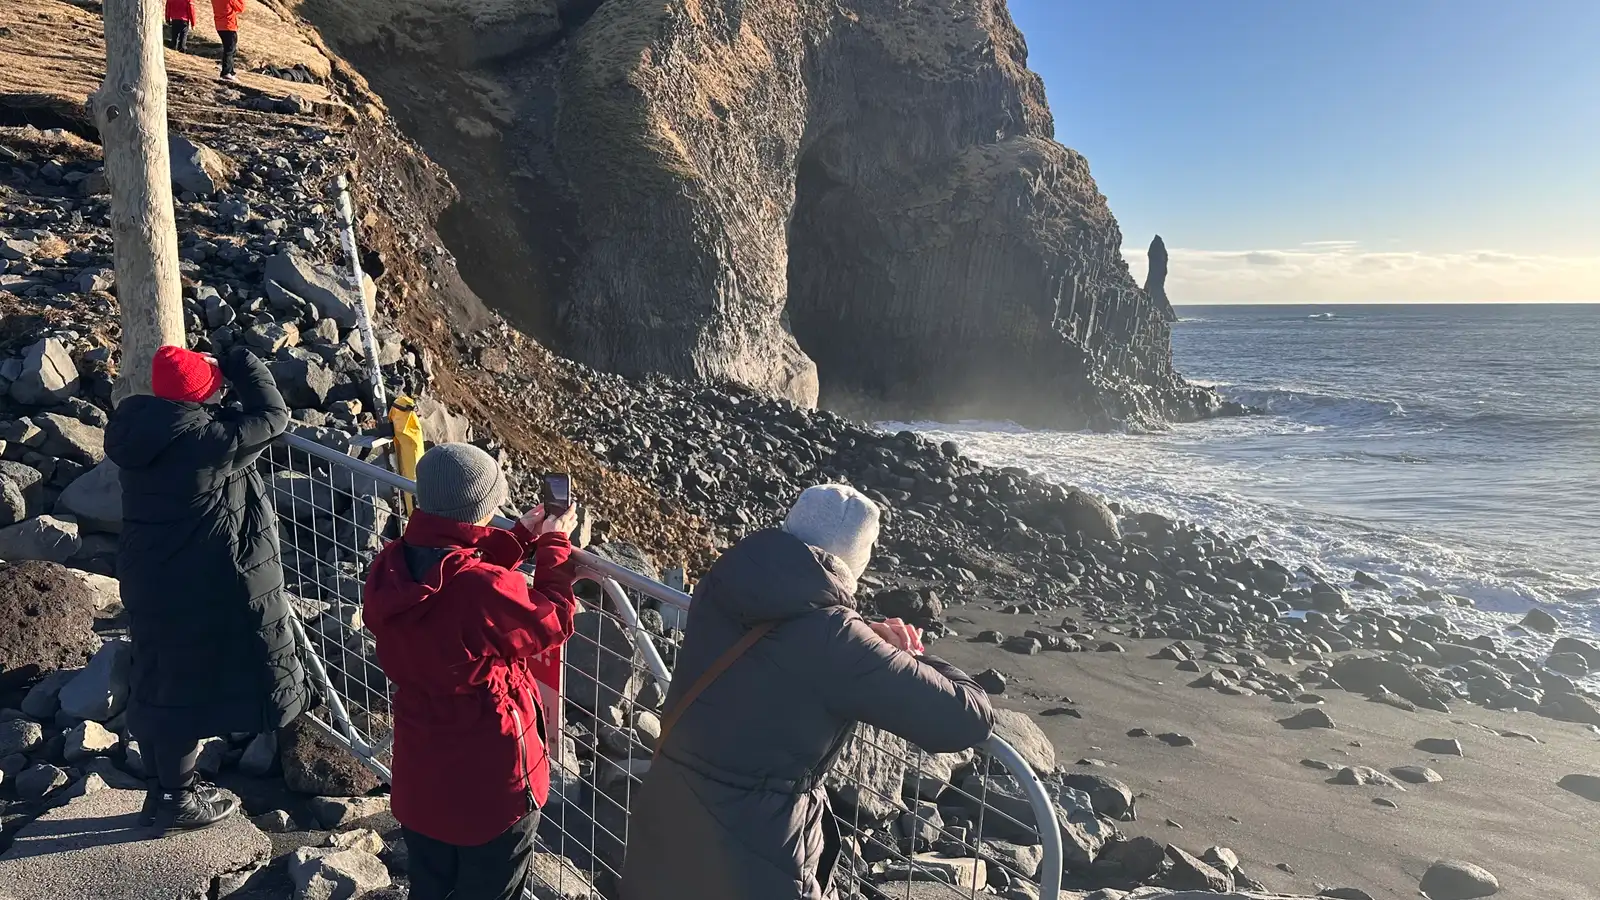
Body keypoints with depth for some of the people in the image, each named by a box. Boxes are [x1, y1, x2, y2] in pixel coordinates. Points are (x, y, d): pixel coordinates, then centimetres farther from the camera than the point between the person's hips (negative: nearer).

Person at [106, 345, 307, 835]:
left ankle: (169, 786, 37)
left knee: (160, 684, 20)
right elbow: (273, 417, -14)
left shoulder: (143, 429, 0)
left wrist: (219, 371, 5)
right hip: (198, 588, -9)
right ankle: (176, 801, 22)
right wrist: (243, 364, -3)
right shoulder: (204, 439, -25)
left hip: (152, 579, 9)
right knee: (185, 688, 6)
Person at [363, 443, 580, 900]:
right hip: (490, 784, -6)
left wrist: (520, 537, 5)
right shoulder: (486, 589, -33)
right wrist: (554, 545, -3)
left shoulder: (390, 568, -11)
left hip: (419, 777, 7)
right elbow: (553, 623, -15)